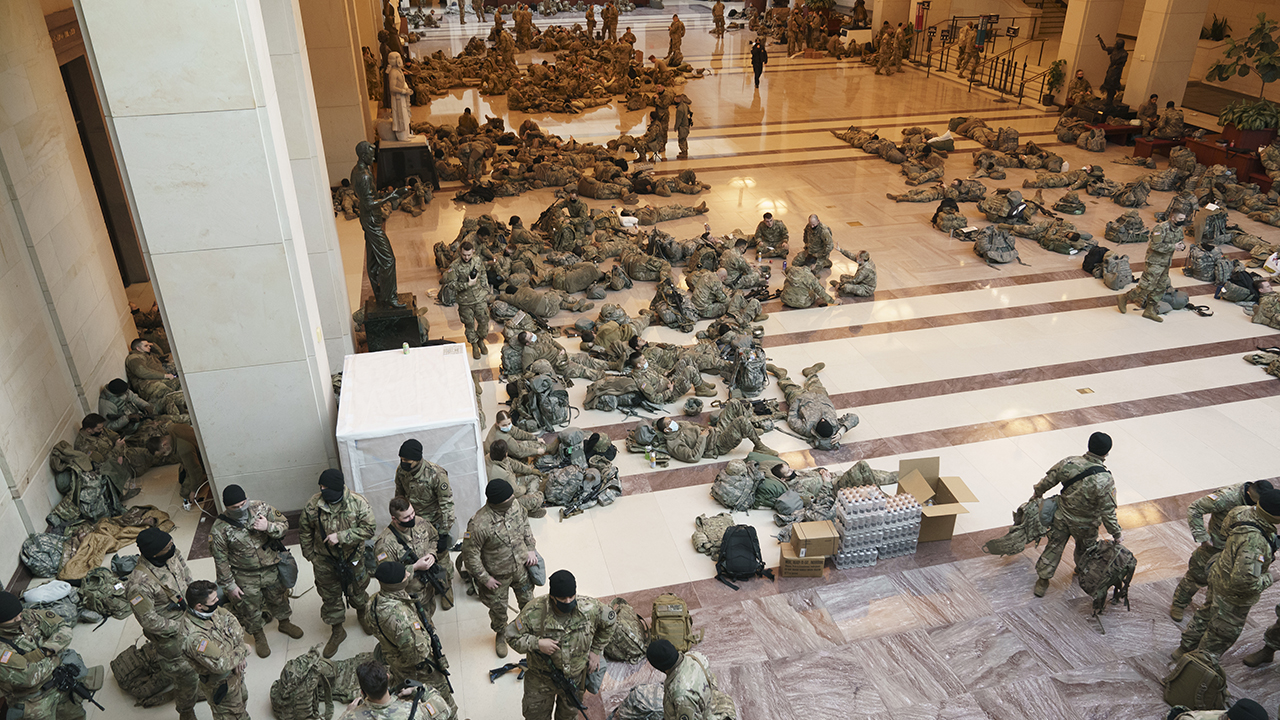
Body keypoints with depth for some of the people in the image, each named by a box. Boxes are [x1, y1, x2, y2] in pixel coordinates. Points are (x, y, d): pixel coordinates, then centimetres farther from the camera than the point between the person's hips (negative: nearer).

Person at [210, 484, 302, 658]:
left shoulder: (260, 508, -16)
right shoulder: (219, 529, -22)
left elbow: (284, 524, -7)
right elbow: (221, 560, -12)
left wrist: (268, 527, -29)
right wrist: (230, 585, -8)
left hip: (272, 569, 3)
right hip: (245, 577, -2)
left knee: (279, 598, 24)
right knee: (250, 608, 16)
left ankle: (284, 623, 52)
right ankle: (258, 636, 44)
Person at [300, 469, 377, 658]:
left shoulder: (358, 503, -20)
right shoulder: (313, 505, -15)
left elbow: (368, 528, -21)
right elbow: (305, 531, 0)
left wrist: (341, 536, -29)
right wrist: (309, 555, 4)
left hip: (352, 558, -1)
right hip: (324, 561, 1)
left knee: (357, 589, 21)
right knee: (330, 596, 15)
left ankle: (362, 614, 52)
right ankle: (337, 631, 36)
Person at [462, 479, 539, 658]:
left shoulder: (514, 505, -19)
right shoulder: (479, 525, -36)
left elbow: (525, 524, 4)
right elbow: (470, 555, -23)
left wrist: (531, 548, 1)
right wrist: (485, 578, -16)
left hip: (521, 566, 4)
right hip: (497, 575, -4)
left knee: (527, 600, 24)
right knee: (499, 609, 21)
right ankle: (500, 634, 53)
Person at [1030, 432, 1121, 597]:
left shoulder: (1068, 462, -21)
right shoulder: (1105, 480, -30)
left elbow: (1047, 481, -5)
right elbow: (1108, 512, -22)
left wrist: (1037, 494, 15)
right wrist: (1116, 534, -7)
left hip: (1062, 516, 2)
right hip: (1085, 525, -2)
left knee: (1054, 546, 18)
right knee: (1085, 548, 28)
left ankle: (1043, 581, 29)